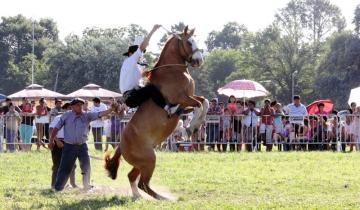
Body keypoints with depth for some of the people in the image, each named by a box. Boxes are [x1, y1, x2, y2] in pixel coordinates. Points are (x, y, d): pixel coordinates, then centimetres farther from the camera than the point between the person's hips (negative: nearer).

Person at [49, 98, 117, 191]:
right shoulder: (66, 116, -2)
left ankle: (87, 187, 13)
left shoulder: (87, 116, 1)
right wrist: (51, 141, 4)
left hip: (82, 146, 2)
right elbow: (56, 128, 5)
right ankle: (58, 188, 16)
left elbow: (100, 114, -11)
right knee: (65, 168, 4)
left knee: (86, 167, -2)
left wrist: (111, 109, -26)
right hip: (69, 146, -2)